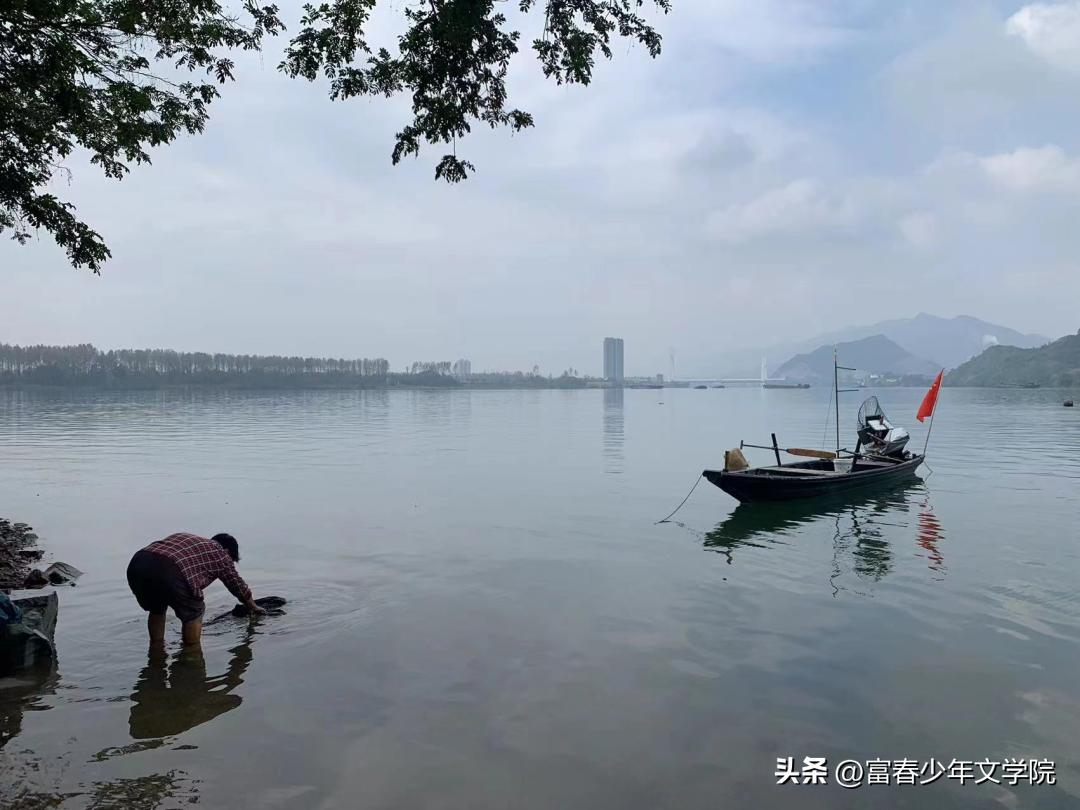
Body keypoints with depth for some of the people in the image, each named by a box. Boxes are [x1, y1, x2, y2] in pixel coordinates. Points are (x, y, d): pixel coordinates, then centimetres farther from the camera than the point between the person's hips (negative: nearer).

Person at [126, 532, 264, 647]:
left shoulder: (184, 537, 35)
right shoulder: (220, 554, 19)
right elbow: (238, 585, 30)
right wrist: (253, 608, 47)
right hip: (168, 573, -7)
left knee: (156, 609, 32)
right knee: (193, 613, 16)